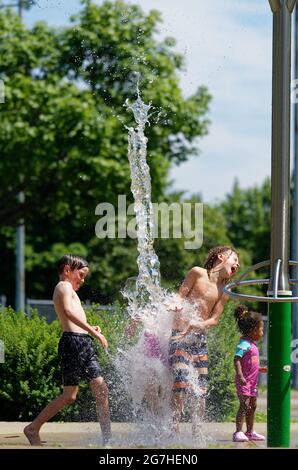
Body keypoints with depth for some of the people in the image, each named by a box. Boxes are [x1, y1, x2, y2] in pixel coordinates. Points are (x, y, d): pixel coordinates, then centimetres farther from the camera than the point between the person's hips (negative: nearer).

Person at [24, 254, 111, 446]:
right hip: (73, 342, -10)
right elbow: (68, 311, -23)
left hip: (83, 343, 10)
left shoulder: (67, 289, 26)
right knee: (69, 395, -8)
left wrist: (89, 329, 10)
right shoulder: (64, 286, -4)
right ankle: (33, 428, -1)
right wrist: (93, 331, -26)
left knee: (101, 389, 5)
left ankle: (107, 437, 6)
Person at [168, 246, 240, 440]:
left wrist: (199, 325, -15)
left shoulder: (224, 292, 10)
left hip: (200, 338, 5)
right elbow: (181, 295, 2)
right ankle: (175, 429, -13)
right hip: (180, 336, -5)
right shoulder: (197, 273, -1)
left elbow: (215, 320, 4)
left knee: (200, 390, 2)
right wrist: (177, 304, -21)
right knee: (182, 382, -18)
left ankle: (197, 433, 11)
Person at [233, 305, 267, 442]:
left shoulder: (252, 344, 15)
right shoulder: (244, 344, -16)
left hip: (252, 381, 10)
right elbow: (237, 360, -26)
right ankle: (238, 432, -18)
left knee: (252, 406, 16)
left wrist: (261, 369, 25)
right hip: (244, 381, -10)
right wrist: (240, 376, -35)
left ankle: (250, 432, 26)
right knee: (244, 405, -16)